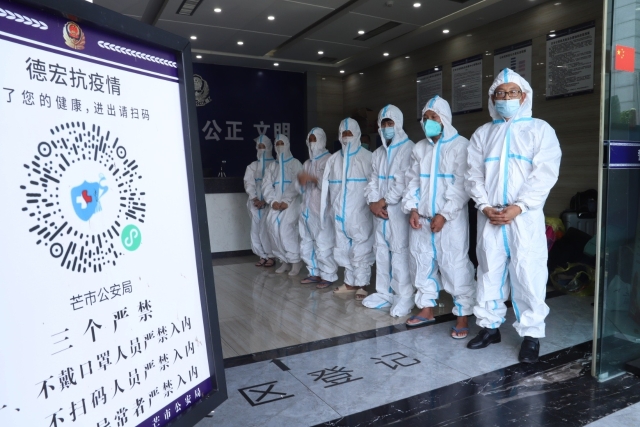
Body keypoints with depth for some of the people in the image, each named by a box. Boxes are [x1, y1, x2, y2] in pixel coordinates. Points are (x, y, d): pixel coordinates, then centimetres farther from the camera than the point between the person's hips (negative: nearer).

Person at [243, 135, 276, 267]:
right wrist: (254, 199, -9)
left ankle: (271, 256, 2)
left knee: (265, 229, -11)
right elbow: (248, 183, 5)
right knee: (256, 230, 2)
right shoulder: (252, 166, 15)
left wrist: (265, 201, -13)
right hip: (255, 202, 4)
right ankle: (263, 256, 13)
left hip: (269, 202, -4)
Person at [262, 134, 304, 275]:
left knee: (286, 225, -22)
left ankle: (295, 261, -11)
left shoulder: (295, 163, 5)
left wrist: (286, 201, -17)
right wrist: (273, 201, -7)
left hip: (291, 201, -4)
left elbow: (297, 184, -8)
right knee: (272, 225, -12)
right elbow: (266, 184, 10)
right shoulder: (273, 165, 20)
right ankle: (284, 260, 1)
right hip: (277, 202, 5)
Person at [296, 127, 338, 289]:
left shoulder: (329, 160, -2)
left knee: (323, 244, -9)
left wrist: (313, 179, -22)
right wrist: (301, 181, -3)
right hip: (307, 209, 8)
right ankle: (314, 273, 23)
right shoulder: (307, 163, 20)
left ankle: (328, 275, 3)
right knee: (306, 244, 11)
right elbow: (301, 189, 18)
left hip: (322, 209, -8)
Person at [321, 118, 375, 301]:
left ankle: (361, 285, 3)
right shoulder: (334, 159, 14)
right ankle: (350, 282, 21)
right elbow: (327, 184, 14)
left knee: (361, 248, -4)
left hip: (360, 211, -5)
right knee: (344, 248, 10)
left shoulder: (367, 157, 0)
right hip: (340, 211, 5)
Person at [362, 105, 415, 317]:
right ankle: (384, 292, 19)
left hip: (399, 209, -7)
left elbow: (404, 182, -14)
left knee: (399, 251, -8)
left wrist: (384, 201, -11)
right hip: (379, 209, 7)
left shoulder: (408, 148, -6)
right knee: (382, 250, 10)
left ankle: (404, 297, -1)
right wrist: (373, 202, -2)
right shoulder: (378, 153, 18)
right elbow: (373, 180, 15)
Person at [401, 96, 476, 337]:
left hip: (451, 219, -6)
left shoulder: (461, 146, -5)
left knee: (455, 266, -5)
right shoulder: (419, 148, 13)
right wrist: (413, 209, -1)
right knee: (423, 263, 11)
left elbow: (462, 185, -11)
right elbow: (412, 180, 12)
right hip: (421, 218, 6)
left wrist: (444, 214, -15)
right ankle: (427, 308, 25)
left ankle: (462, 316, 7)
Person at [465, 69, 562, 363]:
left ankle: (531, 334, 8)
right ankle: (490, 326, 20)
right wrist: (484, 206, -7)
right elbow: (473, 174, 8)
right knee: (489, 272, 8)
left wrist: (518, 207, -15)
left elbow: (545, 173, -5)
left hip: (525, 216, -3)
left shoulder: (540, 129, 6)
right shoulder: (482, 133, 16)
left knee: (528, 274, -3)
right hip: (489, 216, 3)